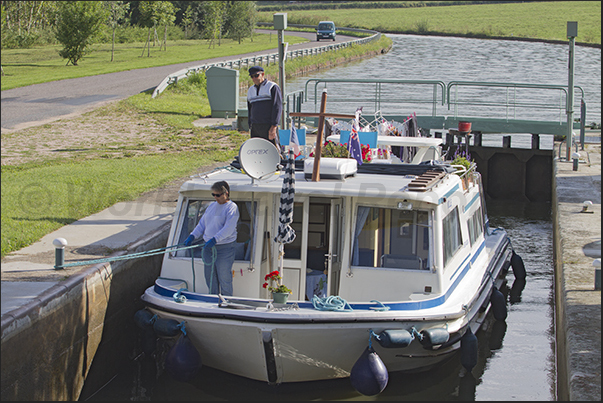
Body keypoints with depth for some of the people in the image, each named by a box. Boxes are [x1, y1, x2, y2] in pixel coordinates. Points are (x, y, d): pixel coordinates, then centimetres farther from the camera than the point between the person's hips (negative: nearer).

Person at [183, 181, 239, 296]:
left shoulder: (231, 207, -10)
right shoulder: (211, 206, 14)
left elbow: (228, 229, -21)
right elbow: (202, 224, 18)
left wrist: (215, 239, -32)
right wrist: (192, 236, 2)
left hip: (224, 248, -7)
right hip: (208, 247, 7)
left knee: (224, 277, -1)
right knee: (210, 277, 12)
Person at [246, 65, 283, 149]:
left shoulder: (273, 87, -2)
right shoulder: (251, 90, 18)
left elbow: (277, 107, -9)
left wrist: (274, 126, -17)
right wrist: (250, 128, 16)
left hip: (269, 126, -6)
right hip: (255, 128, 6)